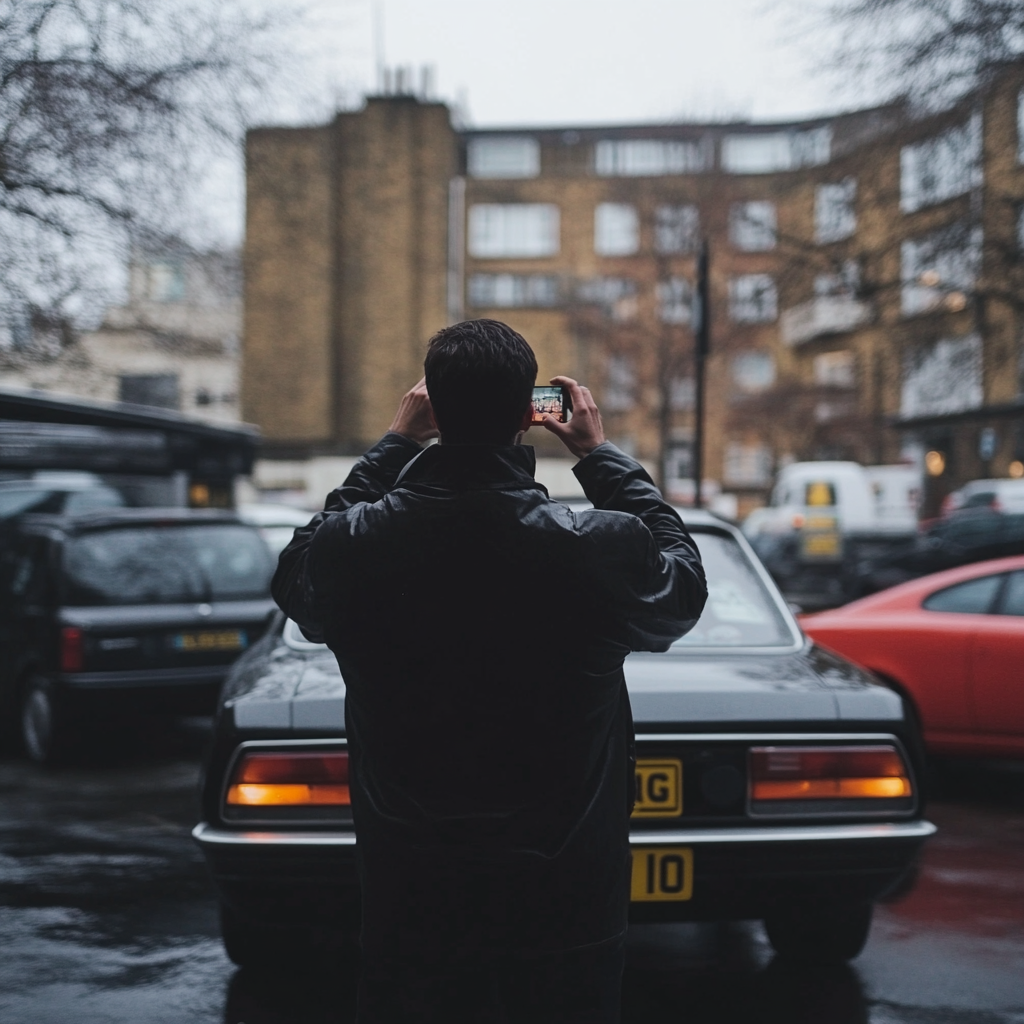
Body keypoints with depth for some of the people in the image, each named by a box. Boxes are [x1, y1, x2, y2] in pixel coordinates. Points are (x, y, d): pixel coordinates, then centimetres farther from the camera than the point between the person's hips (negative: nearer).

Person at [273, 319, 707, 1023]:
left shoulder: (354, 547, -13)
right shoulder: (603, 549, -17)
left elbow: (297, 574, 13)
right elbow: (683, 585, 7)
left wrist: (394, 445, 16)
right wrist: (600, 454, 14)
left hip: (407, 899, 1)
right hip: (565, 904, -1)